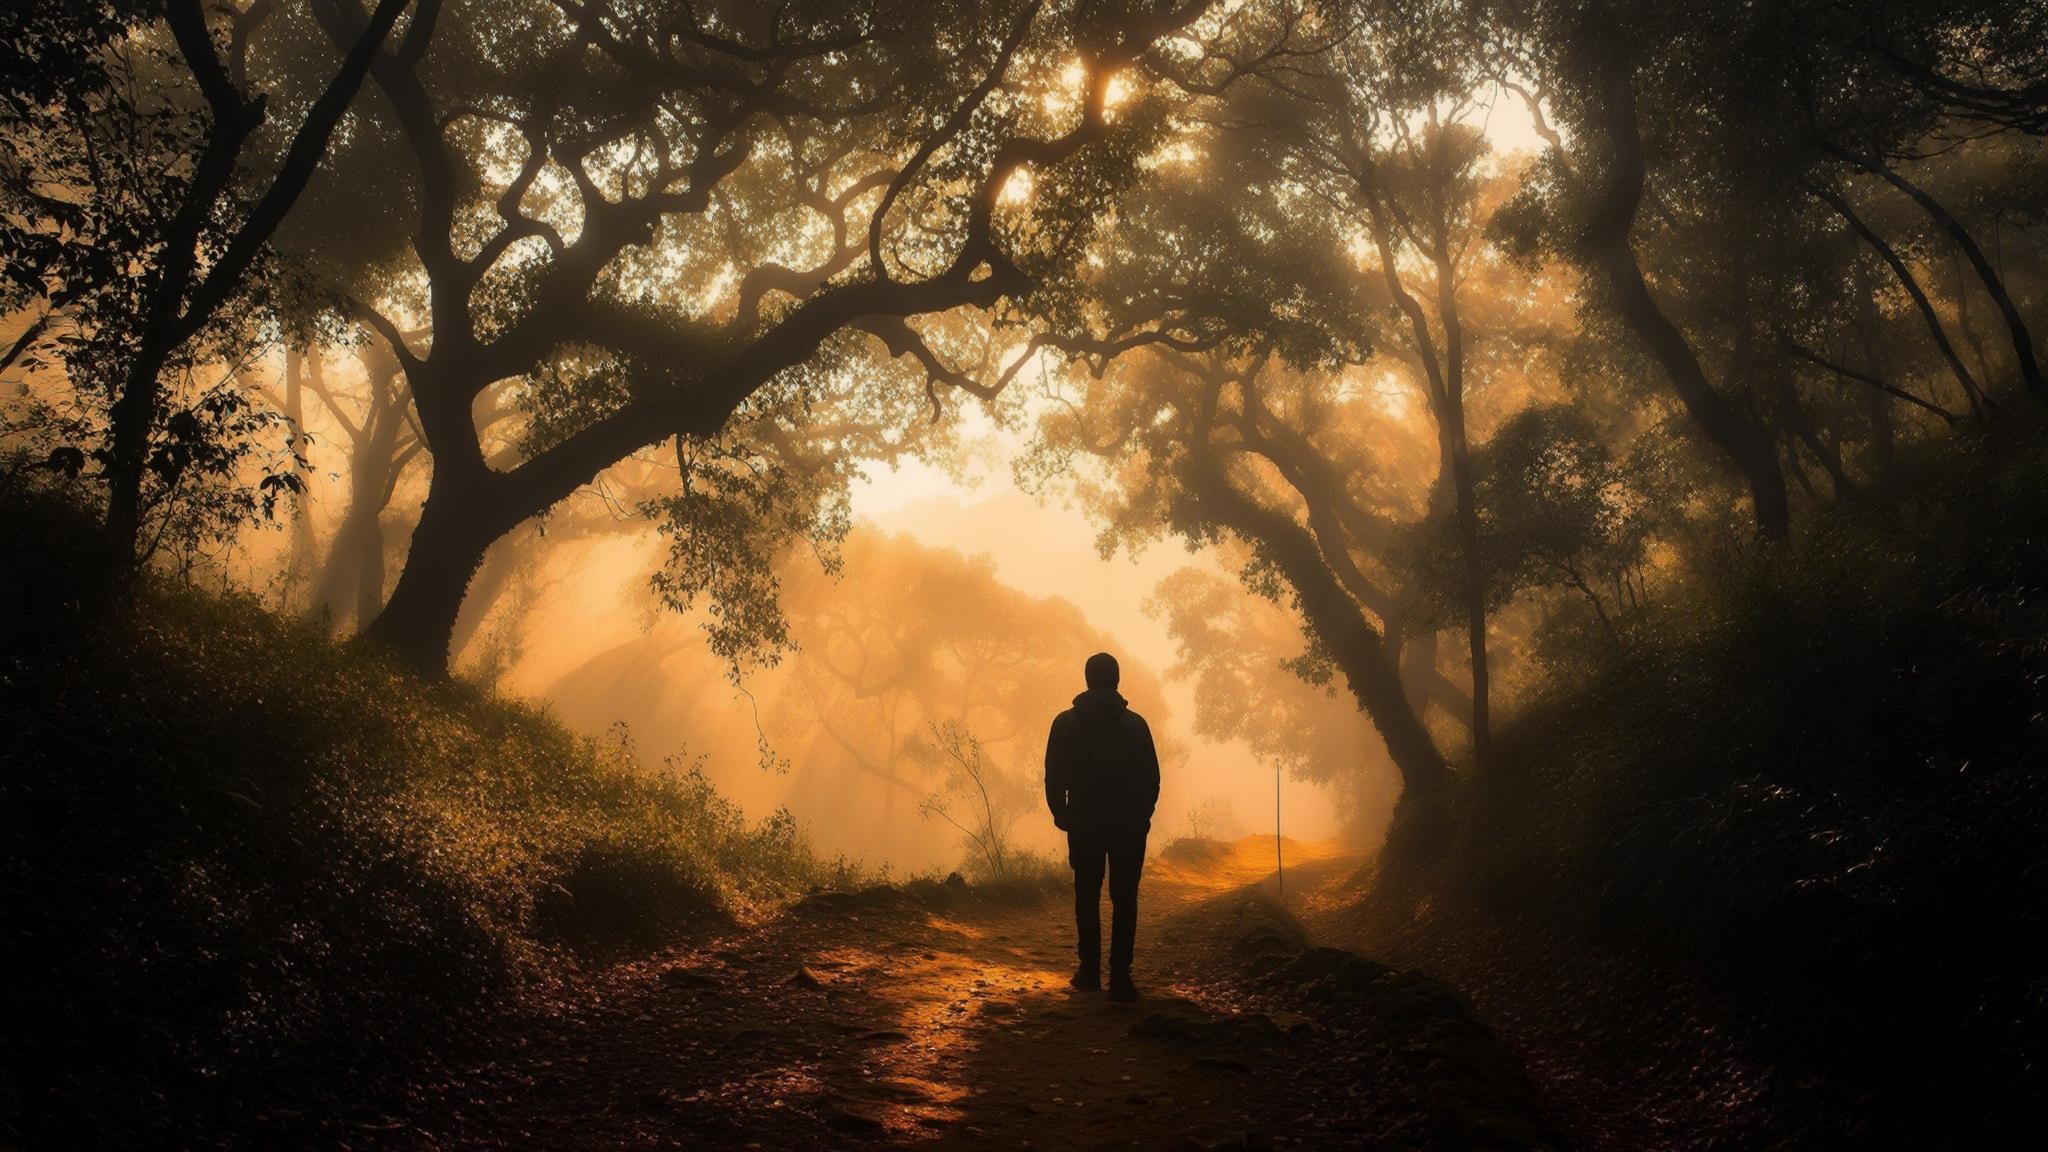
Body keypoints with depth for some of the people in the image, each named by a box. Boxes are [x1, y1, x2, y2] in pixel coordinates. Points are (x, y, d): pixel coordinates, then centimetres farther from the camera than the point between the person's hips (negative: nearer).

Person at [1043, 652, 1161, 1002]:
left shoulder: (1066, 723, -2)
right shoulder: (1135, 724, -2)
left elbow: (1054, 777, -1)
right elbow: (1151, 778, -1)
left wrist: (1062, 814, 12)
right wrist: (1142, 815, 12)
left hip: (1083, 824, 1)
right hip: (1129, 826, -1)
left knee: (1087, 896, 12)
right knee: (1124, 899, 1)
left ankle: (1090, 970, 13)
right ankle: (1120, 975, -4)